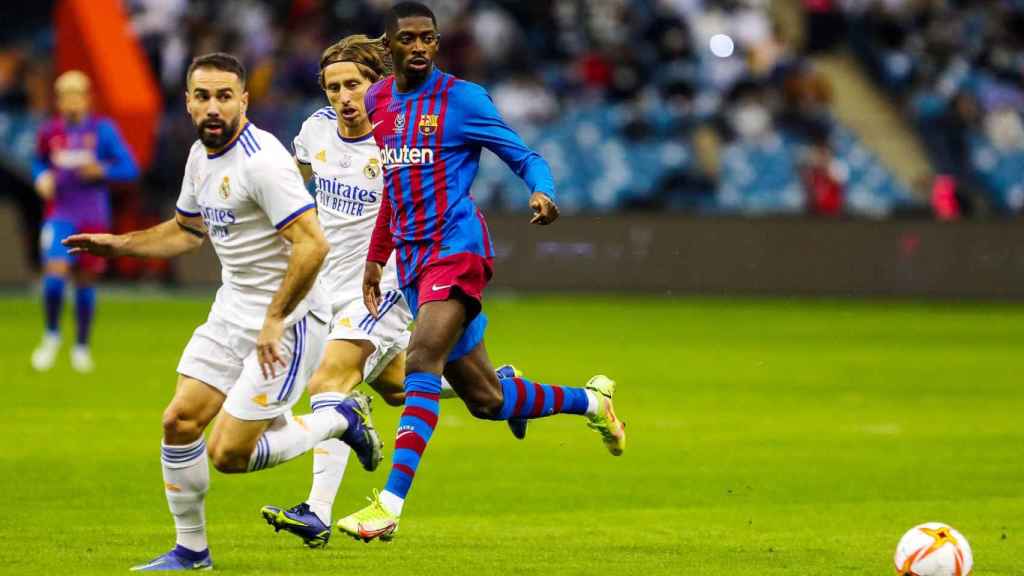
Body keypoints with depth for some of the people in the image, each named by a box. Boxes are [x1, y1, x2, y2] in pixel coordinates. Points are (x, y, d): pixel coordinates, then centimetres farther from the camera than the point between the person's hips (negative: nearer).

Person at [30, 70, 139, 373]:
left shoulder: (103, 130, -5)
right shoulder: (49, 132, 1)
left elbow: (130, 169, -4)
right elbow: (39, 162, 20)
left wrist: (101, 170, -21)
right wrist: (42, 179, -1)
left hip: (94, 219, 0)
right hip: (60, 215, 0)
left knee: (86, 282, 7)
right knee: (55, 275, -17)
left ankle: (82, 346, 24)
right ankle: (51, 336, 5)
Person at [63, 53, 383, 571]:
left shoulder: (262, 160, -22)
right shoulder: (201, 156, 7)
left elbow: (312, 244, -27)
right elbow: (187, 230, 26)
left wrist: (274, 321, -23)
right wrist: (117, 244, 17)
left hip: (286, 319, -8)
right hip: (232, 311, 8)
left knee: (228, 454, -10)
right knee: (180, 421, 0)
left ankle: (341, 420, 11)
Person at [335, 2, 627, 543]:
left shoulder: (461, 98, -5)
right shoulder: (377, 100, 14)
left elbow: (525, 157, -4)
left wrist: (543, 193, -25)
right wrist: (376, 256, 24)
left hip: (457, 248, -7)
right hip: (413, 258, 7)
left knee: (421, 361, -26)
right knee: (484, 400, 9)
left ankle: (389, 506, -32)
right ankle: (590, 400, 35)